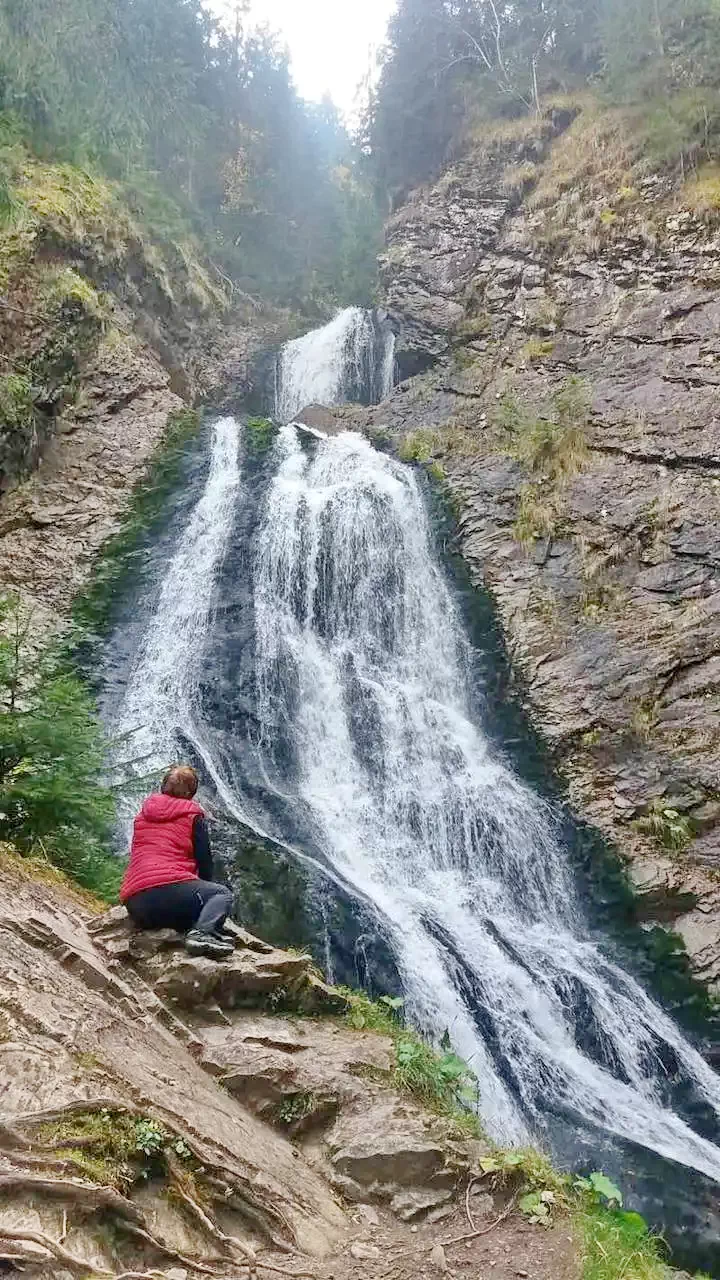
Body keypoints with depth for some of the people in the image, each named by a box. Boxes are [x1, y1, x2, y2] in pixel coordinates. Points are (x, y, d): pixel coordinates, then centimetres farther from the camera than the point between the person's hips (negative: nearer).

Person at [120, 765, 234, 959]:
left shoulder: (143, 814, 23)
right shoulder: (192, 815, 9)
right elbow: (204, 860, 8)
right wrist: (204, 890, 27)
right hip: (170, 891, -6)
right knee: (222, 894, 12)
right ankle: (203, 932, -18)